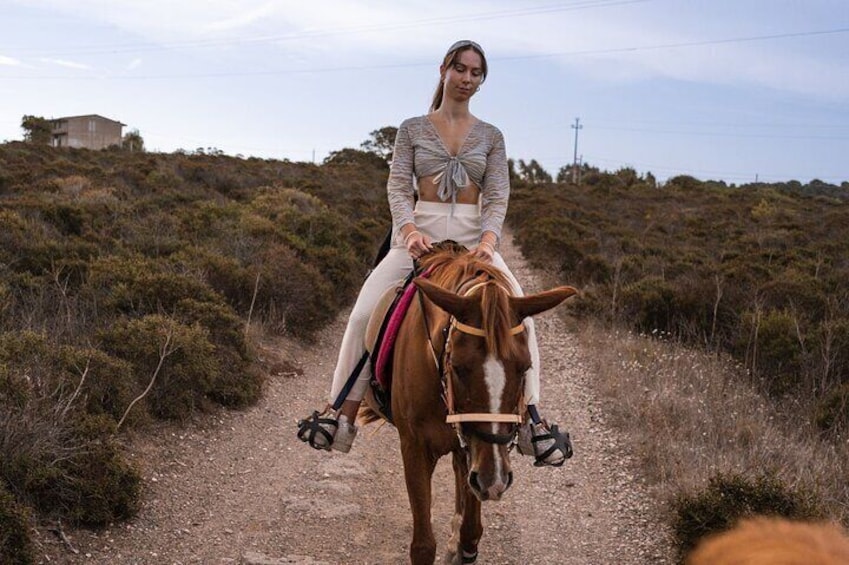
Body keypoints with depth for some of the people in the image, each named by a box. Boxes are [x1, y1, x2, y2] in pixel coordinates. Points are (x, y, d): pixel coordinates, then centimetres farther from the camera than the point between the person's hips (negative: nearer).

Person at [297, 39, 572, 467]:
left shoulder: (491, 137, 12)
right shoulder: (413, 129, 10)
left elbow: (498, 195, 1)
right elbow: (398, 187, -1)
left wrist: (488, 239, -21)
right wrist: (410, 230, -22)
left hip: (473, 236, 1)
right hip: (419, 234, 0)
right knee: (364, 314, -21)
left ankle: (532, 419, -19)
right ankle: (342, 413, -15)